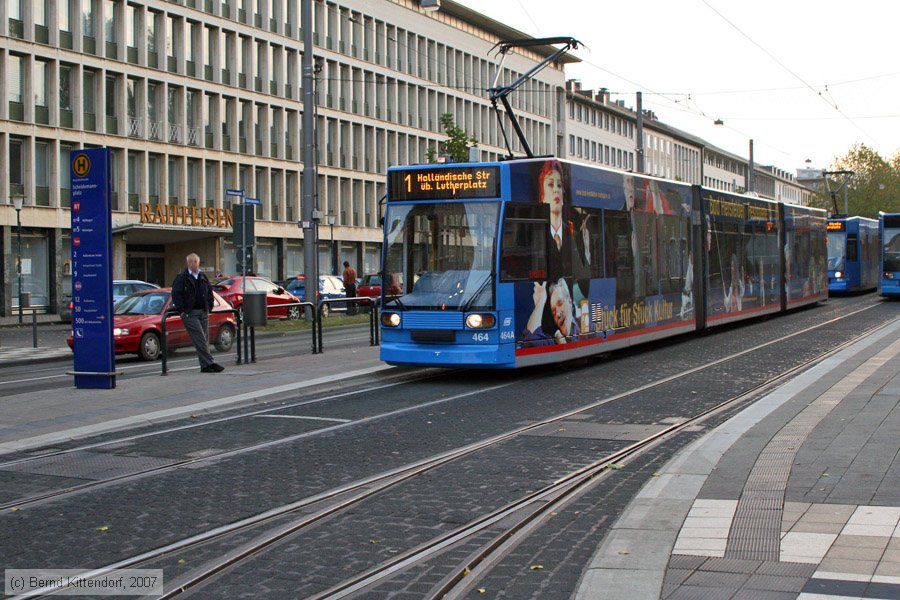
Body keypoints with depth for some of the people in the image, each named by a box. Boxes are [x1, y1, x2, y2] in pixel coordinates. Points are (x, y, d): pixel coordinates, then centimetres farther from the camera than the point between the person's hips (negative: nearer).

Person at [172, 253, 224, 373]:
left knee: (204, 340, 5)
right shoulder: (181, 278, -3)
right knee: (200, 339, -12)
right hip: (190, 313, -6)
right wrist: (181, 310, -12)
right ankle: (209, 363, -16)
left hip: (203, 313, 6)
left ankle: (205, 365, 9)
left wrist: (209, 307, 17)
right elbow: (176, 295, -7)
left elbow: (209, 292, 25)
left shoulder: (203, 277, 16)